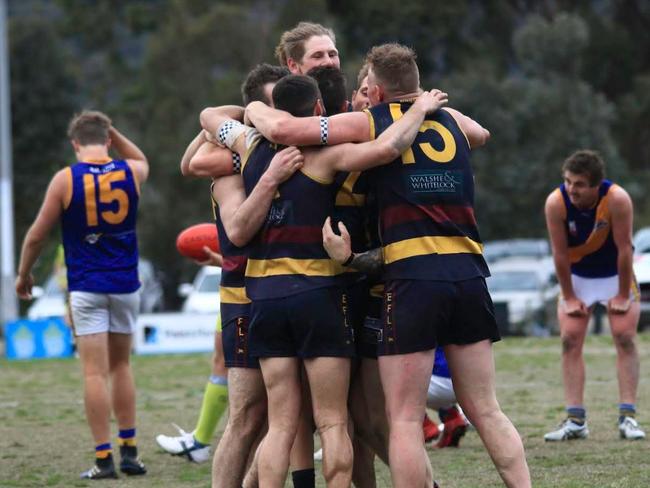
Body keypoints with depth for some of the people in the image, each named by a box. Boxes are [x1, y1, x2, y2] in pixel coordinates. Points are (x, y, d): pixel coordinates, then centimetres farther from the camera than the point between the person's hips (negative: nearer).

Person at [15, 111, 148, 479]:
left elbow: (37, 235, -2)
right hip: (125, 284, 3)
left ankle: (104, 459, -7)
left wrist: (24, 274, 13)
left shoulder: (65, 180, -9)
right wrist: (113, 132, 17)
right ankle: (130, 452, 15)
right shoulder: (131, 173, 1)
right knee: (121, 365, 16)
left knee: (95, 372, -4)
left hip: (87, 287, -3)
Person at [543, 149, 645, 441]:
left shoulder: (617, 199, -31)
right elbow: (560, 253, -18)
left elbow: (624, 249, -24)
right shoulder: (556, 202, -26)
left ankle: (627, 417, -10)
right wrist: (569, 297, -13)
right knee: (570, 341, -8)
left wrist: (622, 296, -19)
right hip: (576, 276, 1)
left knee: (625, 337, -11)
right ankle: (575, 420, -8)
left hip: (615, 273, -1)